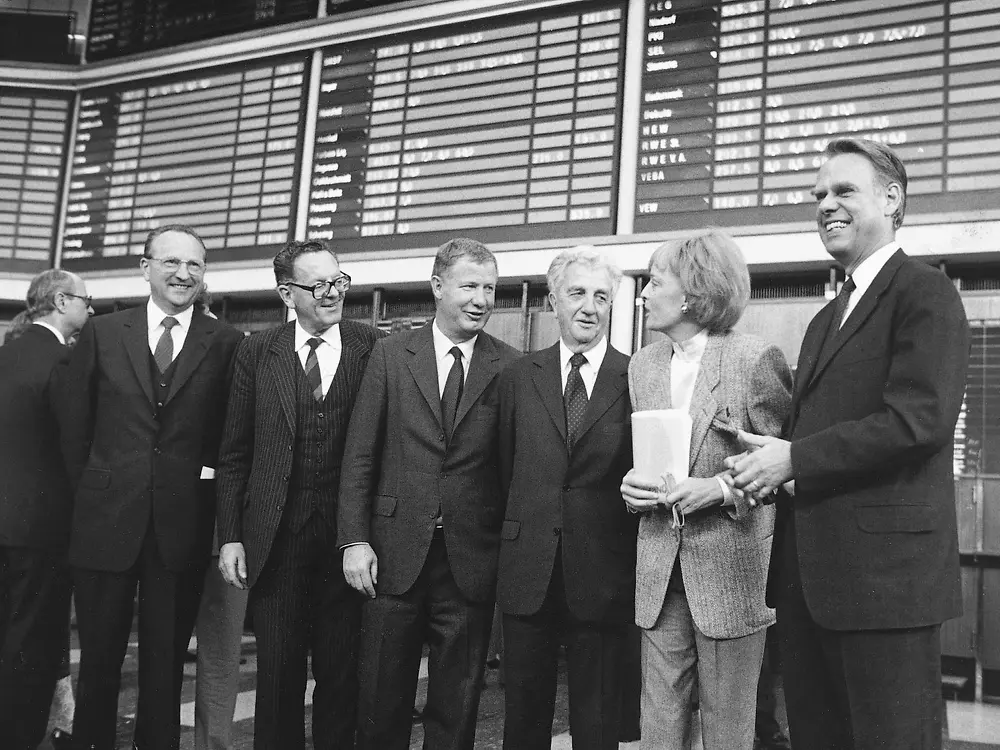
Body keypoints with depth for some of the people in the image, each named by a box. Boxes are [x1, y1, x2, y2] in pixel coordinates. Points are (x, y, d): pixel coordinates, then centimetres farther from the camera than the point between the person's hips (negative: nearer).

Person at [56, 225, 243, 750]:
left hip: (182, 524, -1)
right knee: (99, 653, 13)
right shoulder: (102, 333, 3)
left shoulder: (225, 343, -2)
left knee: (166, 658, 11)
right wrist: (93, 491, 7)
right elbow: (73, 426, 8)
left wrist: (205, 478, -2)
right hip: (106, 519, 1)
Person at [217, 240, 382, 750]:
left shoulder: (374, 349, -1)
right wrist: (230, 536, 0)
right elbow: (234, 454, 5)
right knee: (277, 674, 11)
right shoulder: (257, 353, 4)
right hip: (275, 539, 1)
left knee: (341, 674, 10)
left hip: (346, 536, -1)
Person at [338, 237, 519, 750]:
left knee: (456, 707, 11)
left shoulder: (510, 368, 0)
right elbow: (359, 457, 1)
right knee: (382, 699, 11)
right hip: (395, 552, 1)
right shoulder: (390, 354, 2)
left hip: (470, 560, 0)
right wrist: (354, 539, -5)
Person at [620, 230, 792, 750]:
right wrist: (633, 483, -3)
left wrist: (721, 487, -18)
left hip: (732, 568, -5)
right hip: (659, 567, 5)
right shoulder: (642, 364, 10)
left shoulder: (757, 360, -9)